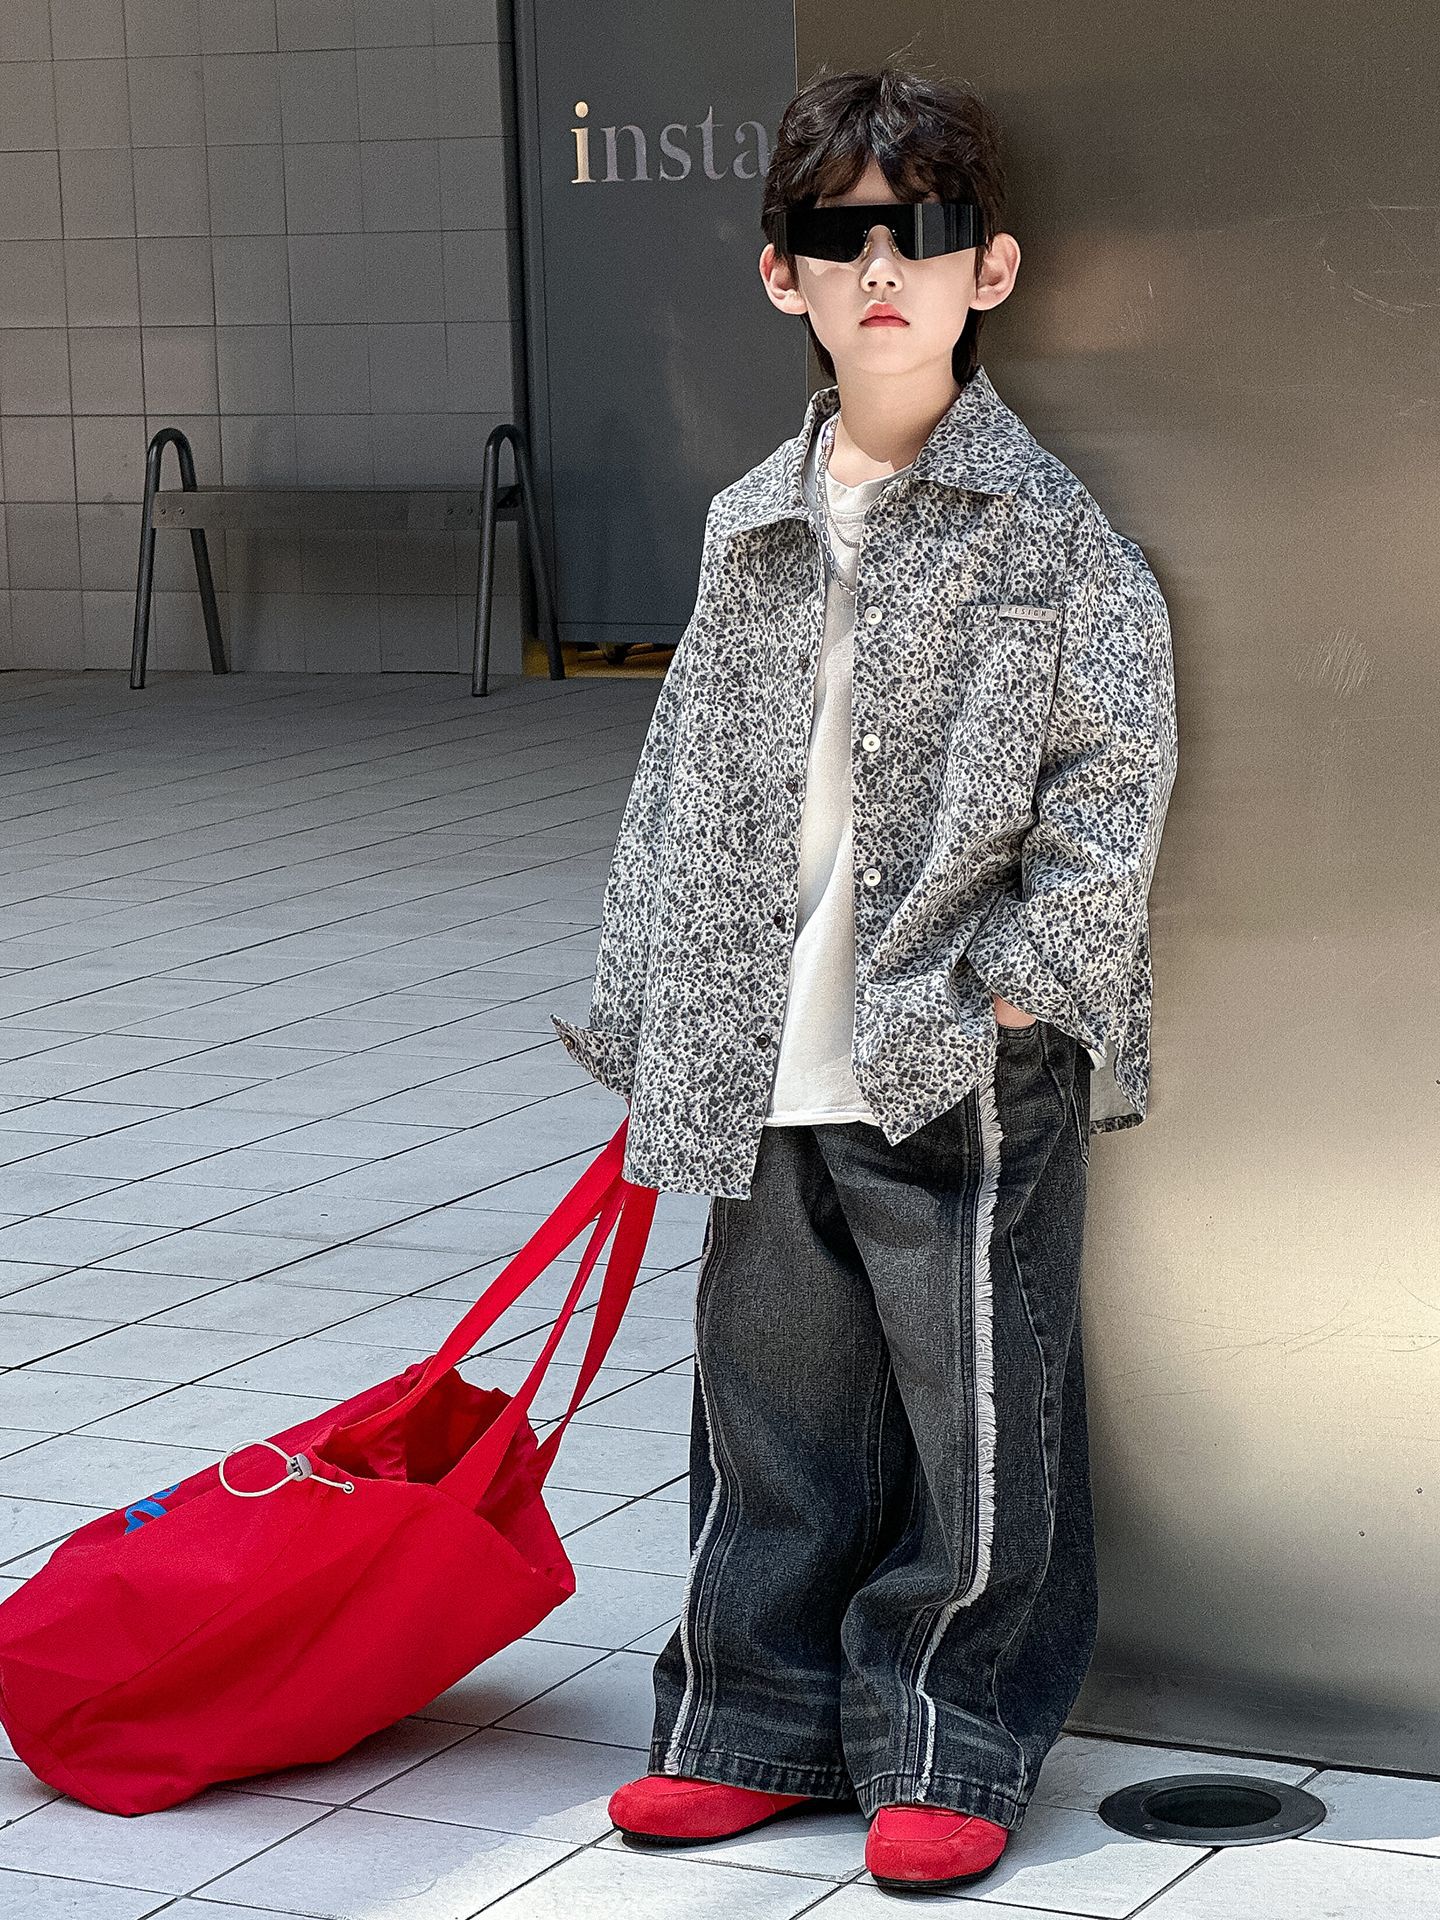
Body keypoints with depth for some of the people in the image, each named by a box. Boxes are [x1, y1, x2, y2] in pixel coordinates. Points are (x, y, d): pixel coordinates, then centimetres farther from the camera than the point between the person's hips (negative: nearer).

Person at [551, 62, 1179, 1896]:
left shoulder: (1046, 523, -5)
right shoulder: (749, 527, 10)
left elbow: (1113, 768, -8)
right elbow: (687, 776, 14)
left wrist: (1018, 980, -13)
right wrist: (653, 1024, 11)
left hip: (970, 1069, -5)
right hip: (769, 1065, 5)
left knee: (977, 1412, 2)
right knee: (769, 1402, 13)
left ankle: (951, 1749, 16)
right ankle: (758, 1724, 26)